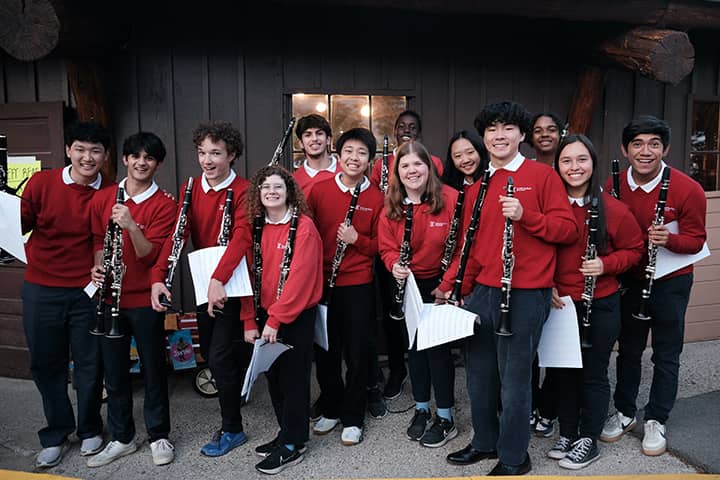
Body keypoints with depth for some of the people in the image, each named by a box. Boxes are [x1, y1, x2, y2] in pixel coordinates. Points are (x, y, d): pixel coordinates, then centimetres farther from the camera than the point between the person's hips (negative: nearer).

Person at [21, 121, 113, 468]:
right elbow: (19, 225, -1)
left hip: (87, 290, -1)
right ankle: (56, 434, 31)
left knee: (89, 364, 9)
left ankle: (90, 429, 30)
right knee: (45, 363, 12)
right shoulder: (41, 183, -4)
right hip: (41, 289, 1)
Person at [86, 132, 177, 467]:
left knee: (153, 368, 7)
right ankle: (121, 438, 29)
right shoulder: (102, 198, 5)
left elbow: (150, 255, -14)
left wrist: (132, 226, -29)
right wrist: (98, 266, -5)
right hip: (109, 297, 4)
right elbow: (98, 240, 14)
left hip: (144, 299, -3)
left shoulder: (164, 204, -7)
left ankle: (159, 436, 24)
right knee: (114, 370, 12)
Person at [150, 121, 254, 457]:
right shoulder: (191, 189, 3)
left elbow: (242, 236, -27)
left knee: (219, 355, -7)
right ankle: (235, 387, 44)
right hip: (205, 283, 6)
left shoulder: (243, 190, -14)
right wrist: (158, 276, -20)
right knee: (208, 351, 15)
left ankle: (232, 429, 11)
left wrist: (219, 279, -39)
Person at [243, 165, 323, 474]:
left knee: (293, 377, 3)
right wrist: (251, 322, 0)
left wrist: (276, 319, -20)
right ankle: (287, 431, 32)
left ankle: (292, 445, 16)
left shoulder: (304, 226, -13)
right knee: (273, 377, 15)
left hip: (297, 316, -6)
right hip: (267, 315, 6)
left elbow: (300, 276, -19)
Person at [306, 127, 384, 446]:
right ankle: (330, 409, 34)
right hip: (322, 283, 1)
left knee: (356, 354, 7)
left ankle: (353, 419, 25)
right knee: (325, 351, 13)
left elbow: (380, 245, 3)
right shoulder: (319, 190, 0)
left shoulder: (376, 198, -1)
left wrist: (357, 239, -16)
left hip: (359, 285, -1)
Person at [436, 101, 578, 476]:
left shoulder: (542, 175, -2)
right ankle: (485, 442, 36)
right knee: (478, 374, 15)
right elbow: (471, 243, 13)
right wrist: (449, 284, 6)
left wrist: (525, 215, -21)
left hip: (526, 295, -5)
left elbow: (569, 230, -7)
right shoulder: (477, 185, 13)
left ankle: (513, 458, 23)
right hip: (482, 291, 6)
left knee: (513, 379, 3)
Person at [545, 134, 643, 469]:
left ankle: (589, 441, 27)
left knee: (593, 374, 9)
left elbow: (634, 248, 2)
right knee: (562, 371, 14)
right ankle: (567, 434, 33)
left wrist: (606, 264, -16)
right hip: (559, 304, 3)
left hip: (600, 305, -2)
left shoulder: (612, 208, -9)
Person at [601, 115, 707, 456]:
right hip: (629, 279, 3)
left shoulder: (688, 190, -17)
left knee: (666, 355, 8)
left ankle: (656, 421, 25)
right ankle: (624, 413, 31)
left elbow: (696, 239, -11)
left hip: (671, 281, -2)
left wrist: (669, 239, -32)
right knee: (628, 349, 15)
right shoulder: (613, 186, -9)